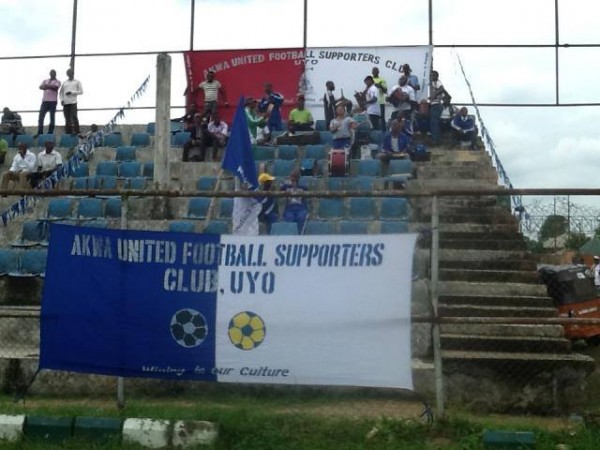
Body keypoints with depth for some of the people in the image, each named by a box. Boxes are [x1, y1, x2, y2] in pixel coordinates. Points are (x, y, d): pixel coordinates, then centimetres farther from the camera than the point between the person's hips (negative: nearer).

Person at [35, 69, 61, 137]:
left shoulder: (57, 82, 11)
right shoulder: (45, 81, 22)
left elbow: (55, 87, -11)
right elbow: (41, 87, 3)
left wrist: (47, 86, -5)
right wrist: (50, 87, -12)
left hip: (53, 101, -3)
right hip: (45, 100, 3)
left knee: (52, 118, -3)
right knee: (41, 117, -5)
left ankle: (50, 133, -1)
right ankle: (39, 133, -4)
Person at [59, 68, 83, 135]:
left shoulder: (77, 82, 11)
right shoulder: (64, 82, 20)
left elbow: (81, 91, 3)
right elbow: (60, 92, 23)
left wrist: (72, 92, -8)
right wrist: (61, 100, 6)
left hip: (73, 102, -3)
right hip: (65, 103, 3)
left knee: (74, 117, -14)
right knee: (67, 118, 1)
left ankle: (76, 131, -12)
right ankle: (68, 132, 4)